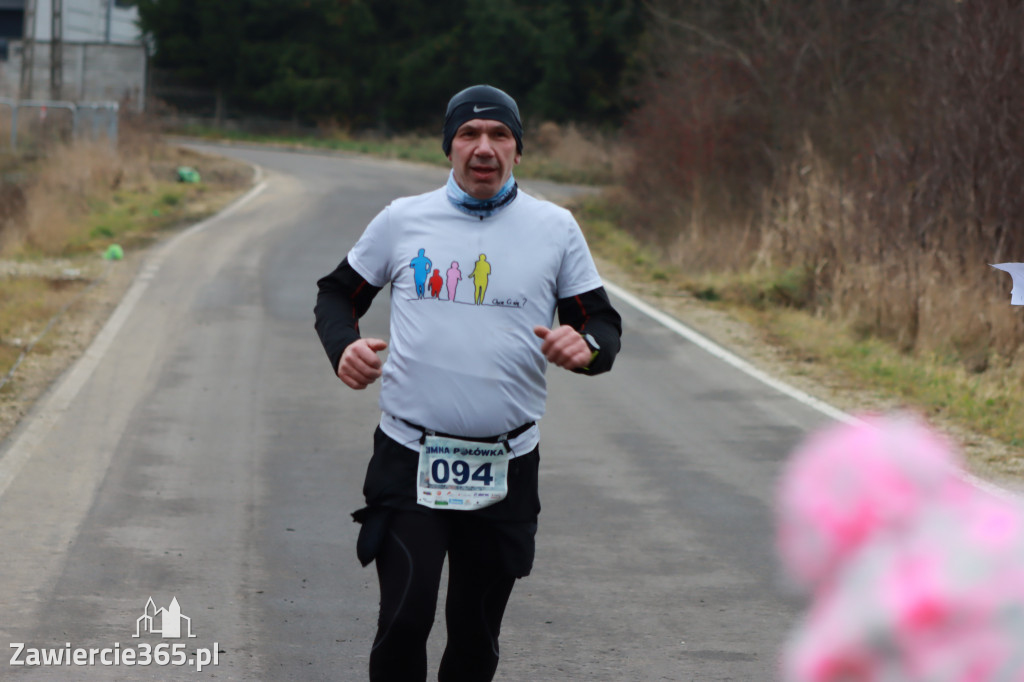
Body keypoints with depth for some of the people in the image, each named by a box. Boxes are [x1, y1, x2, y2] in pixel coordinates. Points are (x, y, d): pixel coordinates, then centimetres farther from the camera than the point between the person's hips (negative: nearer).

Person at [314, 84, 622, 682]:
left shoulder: (555, 228, 5)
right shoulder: (403, 220, 5)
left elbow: (604, 323, 8)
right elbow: (338, 293, 16)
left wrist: (587, 348, -16)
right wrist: (343, 346, -6)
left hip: (507, 468, 1)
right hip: (409, 458, -1)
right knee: (404, 621, -14)